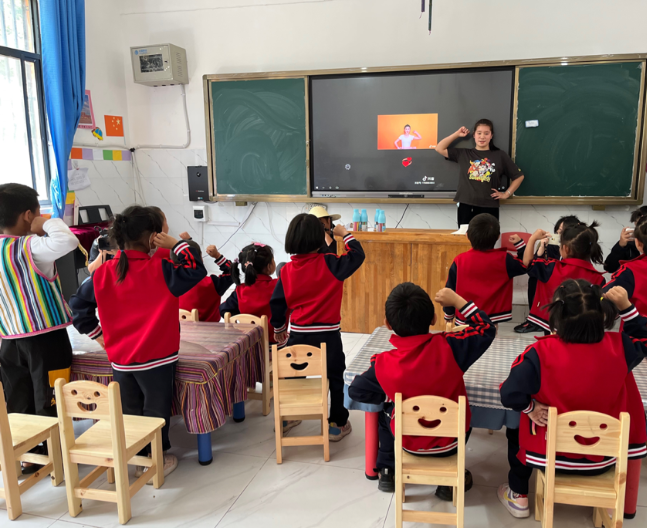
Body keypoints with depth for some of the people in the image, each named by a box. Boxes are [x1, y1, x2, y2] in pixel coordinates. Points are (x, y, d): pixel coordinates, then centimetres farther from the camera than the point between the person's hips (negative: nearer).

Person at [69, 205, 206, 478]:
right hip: (156, 356, -5)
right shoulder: (160, 271, -16)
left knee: (129, 411, 20)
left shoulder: (103, 273, -1)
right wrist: (175, 244, -9)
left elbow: (78, 304, 7)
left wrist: (97, 334, 13)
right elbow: (196, 270, -13)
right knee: (155, 410, 11)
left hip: (120, 359, 5)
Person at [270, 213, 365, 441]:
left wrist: (279, 327, 17)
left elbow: (277, 303, 2)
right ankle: (337, 424, 19)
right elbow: (357, 256, -6)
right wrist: (345, 234, 8)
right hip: (327, 334, -3)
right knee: (335, 378, 12)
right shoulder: (330, 264, -12)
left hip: (298, 334, 3)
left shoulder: (287, 270, -3)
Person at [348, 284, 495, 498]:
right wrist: (457, 300, -5)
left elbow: (356, 390, -6)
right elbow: (486, 330, -8)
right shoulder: (449, 347, -25)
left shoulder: (383, 364, -23)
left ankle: (386, 470, 37)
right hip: (451, 442, 0)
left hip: (410, 444, 0)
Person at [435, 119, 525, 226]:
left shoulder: (500, 155, 6)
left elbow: (519, 176, 12)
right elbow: (439, 148, 9)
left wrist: (506, 194, 4)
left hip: (489, 208, -1)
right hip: (466, 207, 1)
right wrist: (457, 134, 9)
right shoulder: (463, 154, 9)